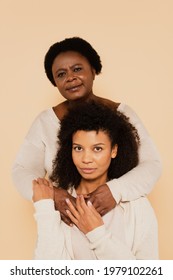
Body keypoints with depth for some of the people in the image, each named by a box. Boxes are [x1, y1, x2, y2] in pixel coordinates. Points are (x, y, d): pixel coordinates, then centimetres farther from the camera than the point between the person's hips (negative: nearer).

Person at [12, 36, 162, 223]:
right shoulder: (45, 121, -4)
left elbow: (152, 164, -14)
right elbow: (22, 170, -8)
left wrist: (117, 190, -33)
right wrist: (50, 194, -29)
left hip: (116, 218, 0)